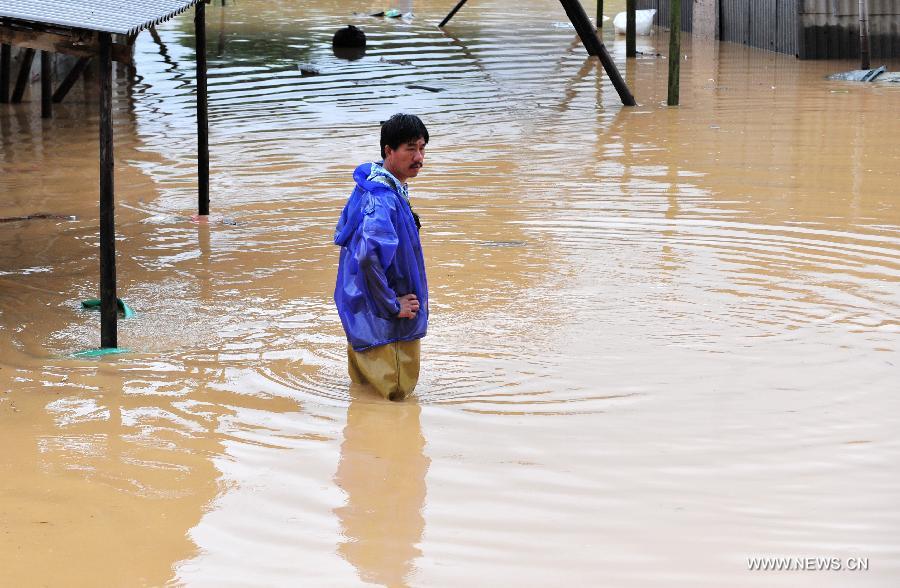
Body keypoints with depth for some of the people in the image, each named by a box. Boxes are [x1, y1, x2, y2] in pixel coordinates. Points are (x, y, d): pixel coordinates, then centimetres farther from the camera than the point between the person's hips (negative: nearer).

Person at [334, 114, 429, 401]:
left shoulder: (367, 185, 6)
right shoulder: (383, 199, -27)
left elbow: (342, 236, 20)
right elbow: (369, 256, -40)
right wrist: (392, 306, -27)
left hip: (359, 310, 11)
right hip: (382, 323, -11)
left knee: (363, 389, 24)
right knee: (394, 396, 2)